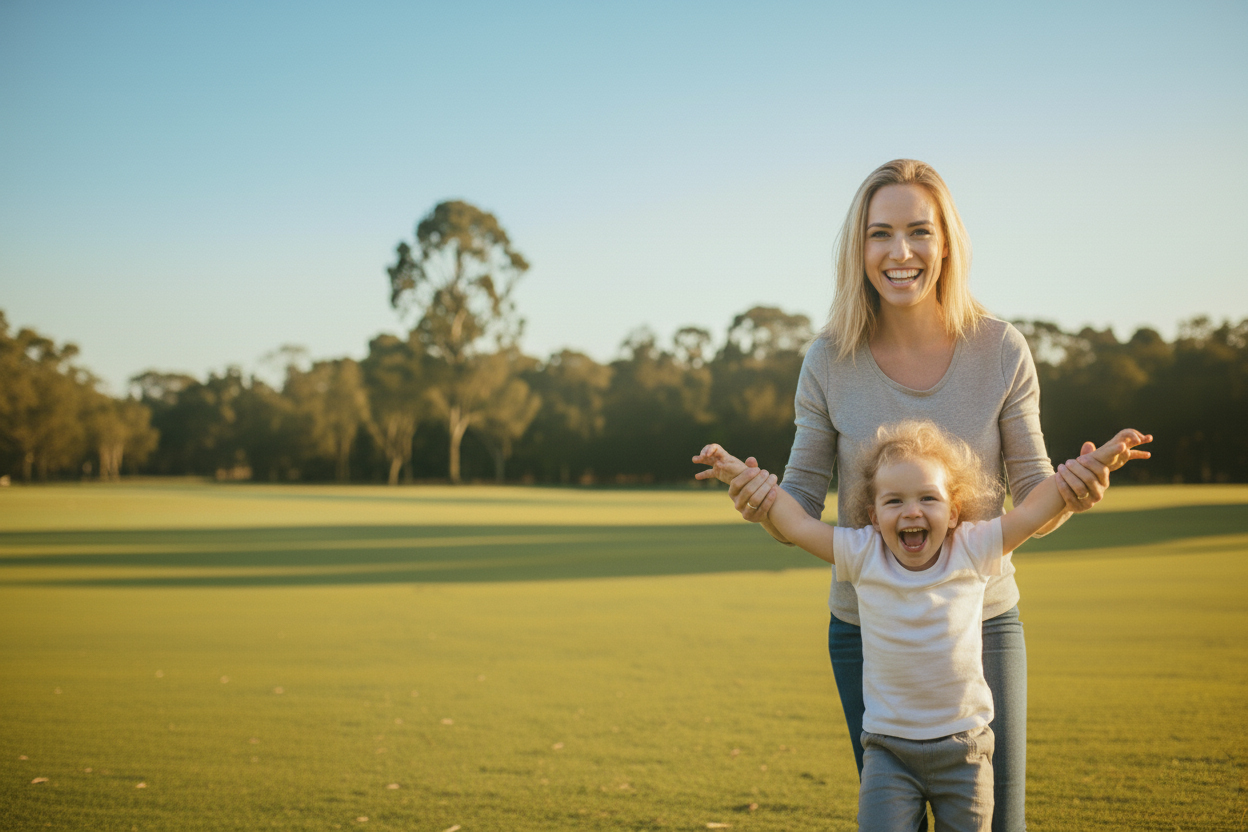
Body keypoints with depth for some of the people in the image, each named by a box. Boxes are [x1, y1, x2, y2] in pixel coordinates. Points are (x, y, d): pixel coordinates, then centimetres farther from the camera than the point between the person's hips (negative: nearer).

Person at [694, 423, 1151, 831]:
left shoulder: (971, 551, -4)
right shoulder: (863, 555, -3)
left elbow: (1035, 510, 1)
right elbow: (797, 523, 3)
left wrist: (1096, 462, -1)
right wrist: (741, 476, 4)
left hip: (963, 747, 0)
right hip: (888, 747, 0)